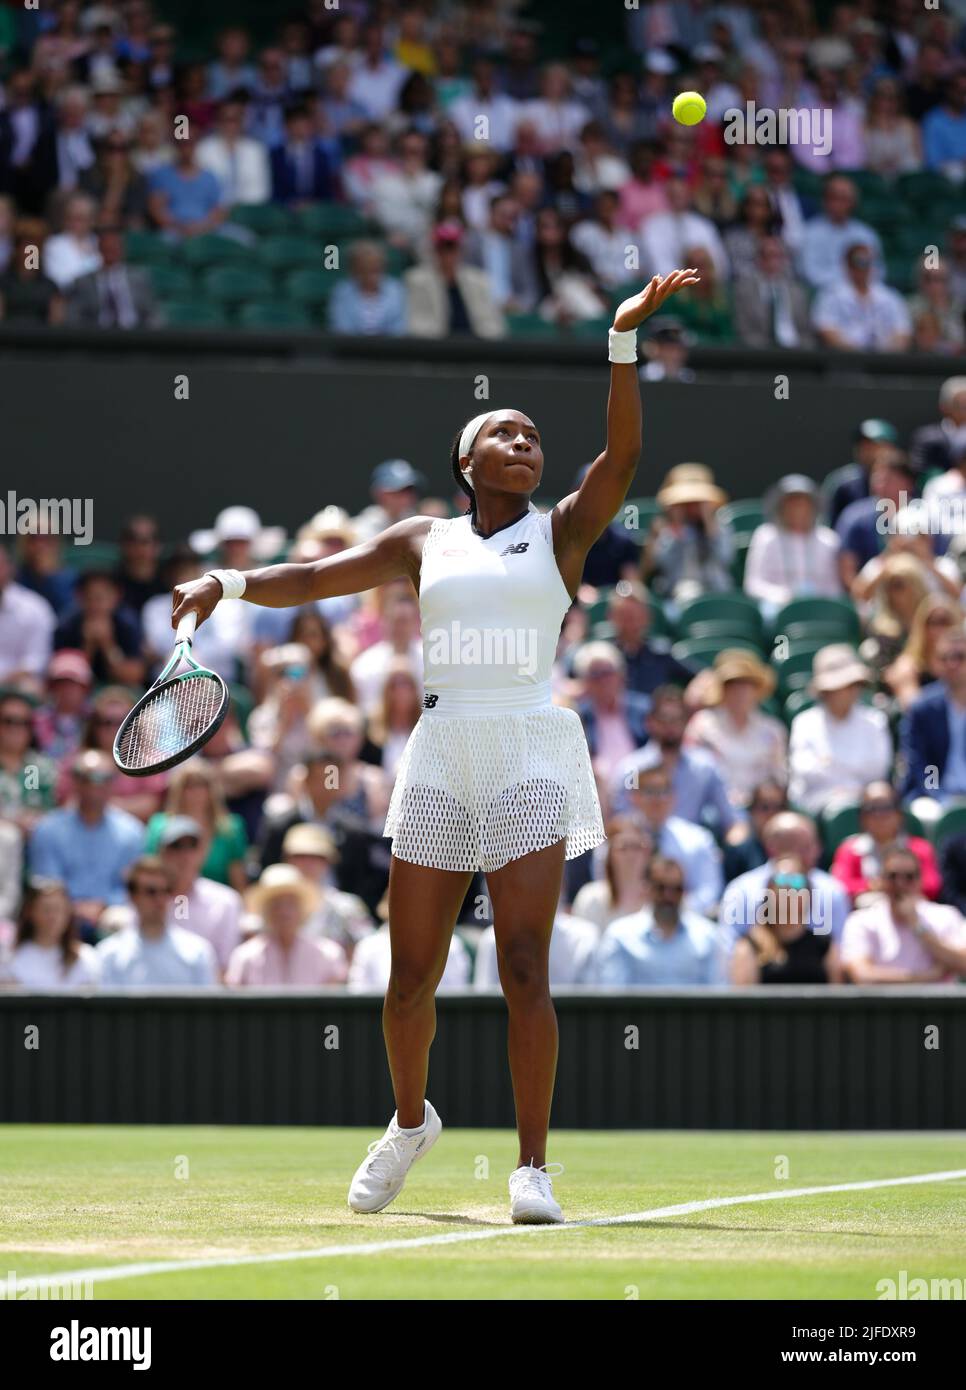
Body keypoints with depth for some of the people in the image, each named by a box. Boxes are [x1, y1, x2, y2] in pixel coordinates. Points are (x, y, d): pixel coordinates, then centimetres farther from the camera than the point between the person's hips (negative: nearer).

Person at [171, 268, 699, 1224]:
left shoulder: (563, 531, 8)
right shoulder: (422, 543, 14)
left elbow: (622, 456, -7)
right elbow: (312, 578, 13)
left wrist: (625, 338, -16)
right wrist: (229, 582, -4)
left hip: (531, 757, -2)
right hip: (440, 758, 2)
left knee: (523, 967, -13)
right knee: (412, 974, 5)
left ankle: (532, 1168, -7)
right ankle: (410, 1122, 32)